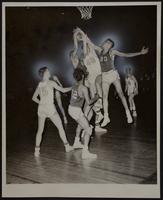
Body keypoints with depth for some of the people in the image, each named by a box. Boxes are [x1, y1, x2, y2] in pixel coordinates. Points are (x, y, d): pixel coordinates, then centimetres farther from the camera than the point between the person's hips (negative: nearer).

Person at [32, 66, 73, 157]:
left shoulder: (39, 84, 9)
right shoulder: (51, 83, -6)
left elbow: (34, 98, 12)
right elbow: (63, 90, -1)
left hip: (41, 109, 5)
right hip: (50, 108, -5)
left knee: (40, 130, 11)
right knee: (60, 127, 9)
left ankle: (37, 150, 9)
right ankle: (67, 146, 16)